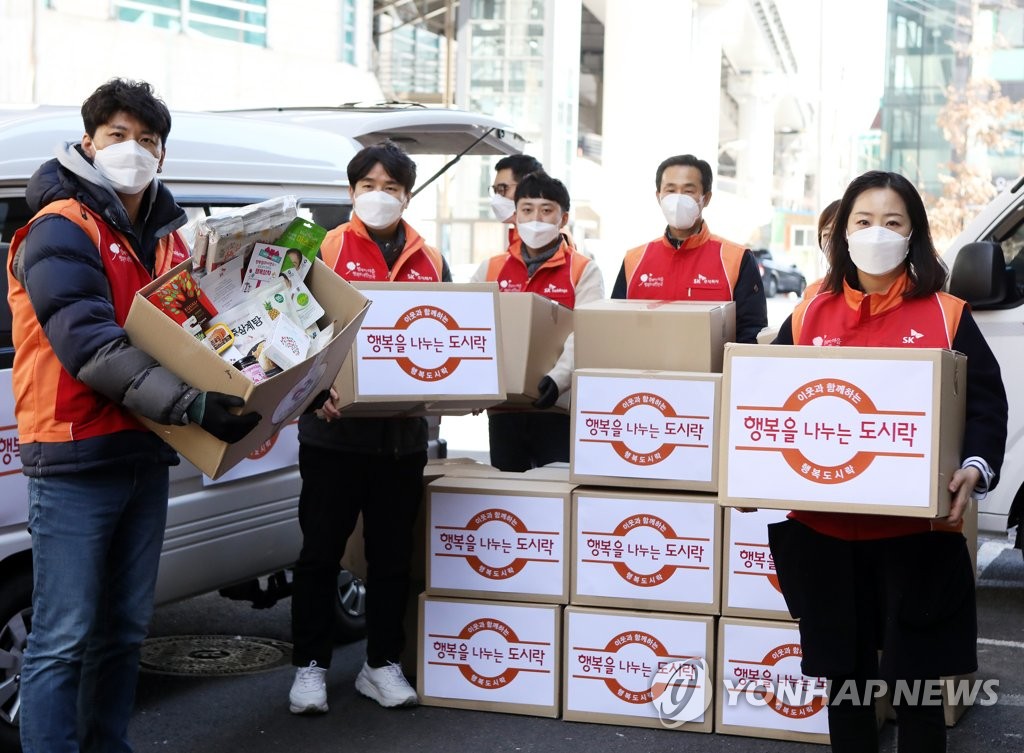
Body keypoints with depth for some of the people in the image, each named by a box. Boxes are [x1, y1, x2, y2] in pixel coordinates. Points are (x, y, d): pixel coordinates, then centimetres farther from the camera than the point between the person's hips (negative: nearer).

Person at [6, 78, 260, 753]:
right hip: (75, 461, -8)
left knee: (126, 628, 14)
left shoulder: (166, 237, 14)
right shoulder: (60, 230, -11)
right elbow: (88, 343, -23)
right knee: (64, 639, -5)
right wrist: (192, 403, -33)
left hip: (145, 456, 8)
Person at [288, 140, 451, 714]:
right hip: (335, 428, -3)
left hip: (404, 432, 4)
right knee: (321, 552, 5)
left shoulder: (431, 262, 11)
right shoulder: (325, 252, -1)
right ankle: (311, 666, 16)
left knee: (393, 555, 11)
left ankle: (383, 664, 23)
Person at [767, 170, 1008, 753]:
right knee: (843, 675, 12)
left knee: (915, 683, 2)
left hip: (917, 533, -3)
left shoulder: (946, 316, 2)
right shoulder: (810, 316, 8)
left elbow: (986, 404, -1)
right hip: (823, 531, 3)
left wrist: (976, 470, -19)